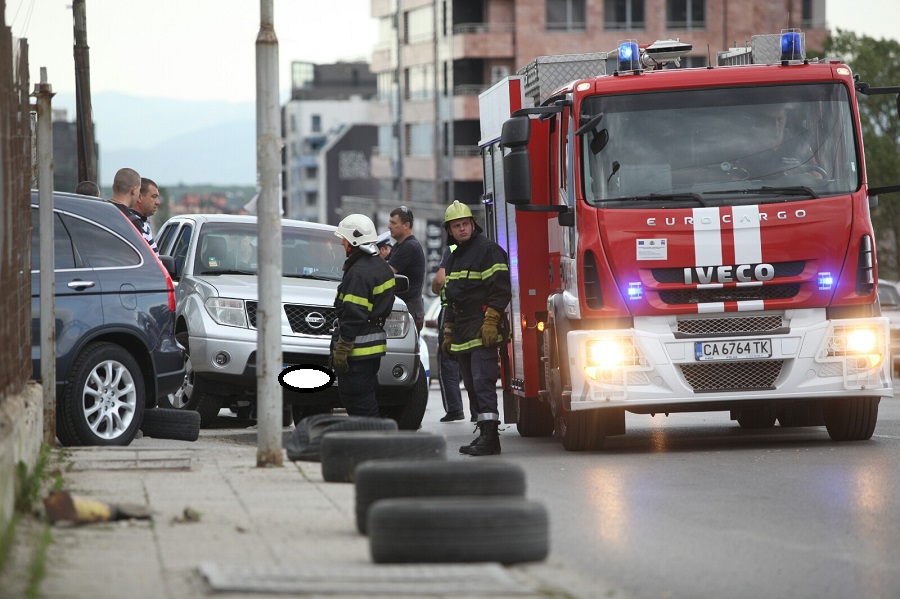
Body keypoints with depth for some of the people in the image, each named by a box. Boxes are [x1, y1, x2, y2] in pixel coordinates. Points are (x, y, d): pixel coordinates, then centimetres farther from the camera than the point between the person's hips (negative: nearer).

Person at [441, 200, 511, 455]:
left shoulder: (487, 250, -5)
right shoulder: (455, 258, 22)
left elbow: (500, 289, -13)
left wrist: (490, 322, -20)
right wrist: (448, 333, 26)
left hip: (483, 332, -9)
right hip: (463, 336, 9)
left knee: (483, 382, -16)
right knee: (473, 386, 7)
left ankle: (489, 434, -21)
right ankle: (485, 435, 10)